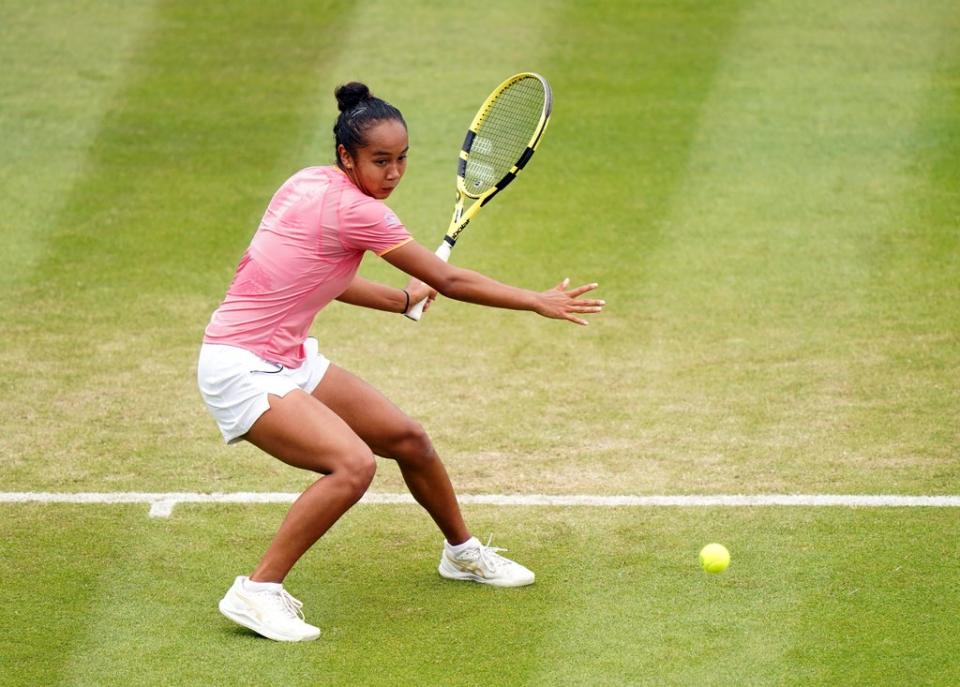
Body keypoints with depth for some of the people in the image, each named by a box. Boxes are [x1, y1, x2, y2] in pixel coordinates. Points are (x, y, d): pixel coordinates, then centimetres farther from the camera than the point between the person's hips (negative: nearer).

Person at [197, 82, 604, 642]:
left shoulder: (311, 183, 5)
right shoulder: (356, 210, -21)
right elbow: (449, 280, -14)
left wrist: (401, 298, 21)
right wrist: (538, 302, -7)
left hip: (291, 359, 10)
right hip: (241, 369, -10)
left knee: (408, 438, 14)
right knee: (354, 464, -28)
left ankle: (462, 552, 38)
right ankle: (257, 592, -19)